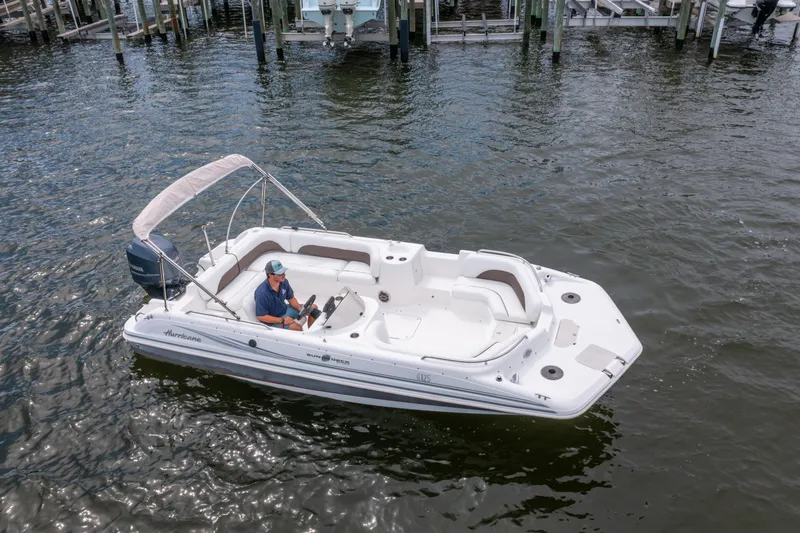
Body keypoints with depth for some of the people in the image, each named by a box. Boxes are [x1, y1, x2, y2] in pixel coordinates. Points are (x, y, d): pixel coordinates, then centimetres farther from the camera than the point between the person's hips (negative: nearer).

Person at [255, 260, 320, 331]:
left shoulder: (284, 282, -12)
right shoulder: (262, 293, -32)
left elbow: (291, 298, 5)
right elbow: (261, 316, -26)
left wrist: (301, 309, -14)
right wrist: (282, 320, -29)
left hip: (284, 310, 8)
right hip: (272, 320, -8)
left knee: (313, 308, 5)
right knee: (297, 327, -31)